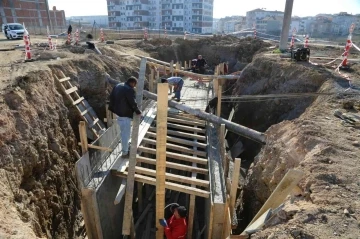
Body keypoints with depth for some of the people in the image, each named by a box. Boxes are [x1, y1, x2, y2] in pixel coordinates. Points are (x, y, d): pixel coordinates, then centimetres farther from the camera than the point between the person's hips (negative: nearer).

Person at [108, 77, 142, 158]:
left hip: (118, 112, 10)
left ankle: (125, 148, 38)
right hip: (125, 115, -10)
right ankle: (125, 153, 11)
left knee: (123, 132, 23)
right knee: (126, 134, 2)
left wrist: (111, 108, 23)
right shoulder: (130, 90, -22)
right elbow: (133, 103, -21)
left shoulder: (118, 86, 7)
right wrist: (138, 111, -6)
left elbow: (111, 97, 14)